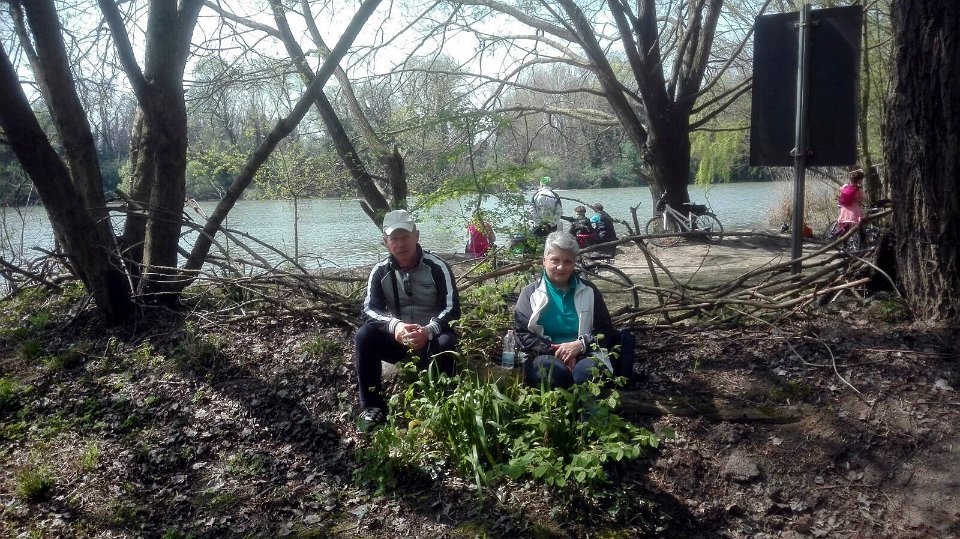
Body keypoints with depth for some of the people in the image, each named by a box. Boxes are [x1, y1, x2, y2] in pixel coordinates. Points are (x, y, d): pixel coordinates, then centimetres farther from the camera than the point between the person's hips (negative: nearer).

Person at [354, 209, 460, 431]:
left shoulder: (437, 267, -12)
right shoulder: (380, 271, -3)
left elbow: (452, 309, -18)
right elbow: (369, 310, -13)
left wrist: (428, 331, -38)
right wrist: (394, 326, -35)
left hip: (431, 338, -3)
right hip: (396, 339, 3)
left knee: (445, 343, -36)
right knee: (364, 336, -25)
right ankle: (372, 407, -15)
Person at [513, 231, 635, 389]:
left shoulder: (588, 291, 16)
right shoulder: (531, 292, 11)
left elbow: (606, 332, 11)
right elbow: (522, 333, 1)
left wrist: (580, 345, -10)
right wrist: (555, 351, -15)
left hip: (583, 354, 1)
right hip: (546, 355, -1)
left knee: (589, 370, -35)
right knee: (551, 368, -37)